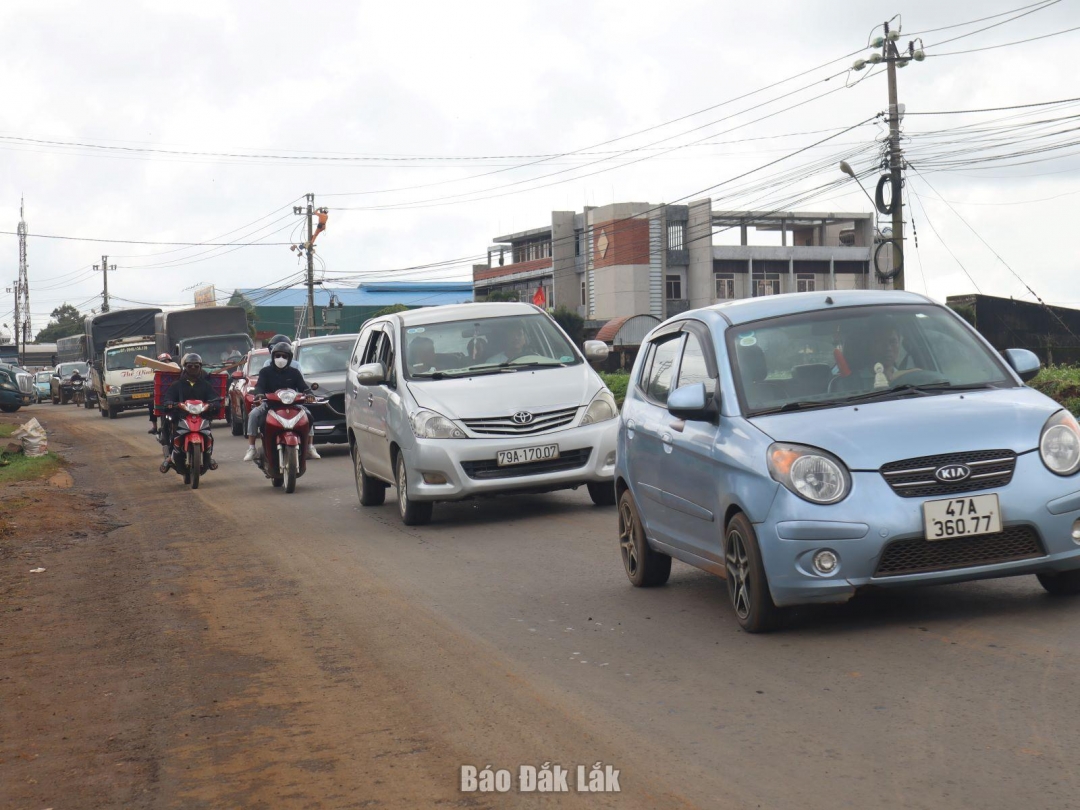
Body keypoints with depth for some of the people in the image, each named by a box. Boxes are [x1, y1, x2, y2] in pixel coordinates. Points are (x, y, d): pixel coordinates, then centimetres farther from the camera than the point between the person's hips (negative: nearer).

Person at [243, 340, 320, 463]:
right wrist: (259, 395, -32)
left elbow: (303, 387, 2)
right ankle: (251, 449, -22)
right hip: (269, 404, -1)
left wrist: (308, 394, -22)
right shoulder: (265, 372, 5)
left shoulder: (294, 372, 9)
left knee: (307, 415, -21)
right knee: (254, 415, -27)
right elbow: (259, 386, -8)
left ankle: (310, 448, -12)